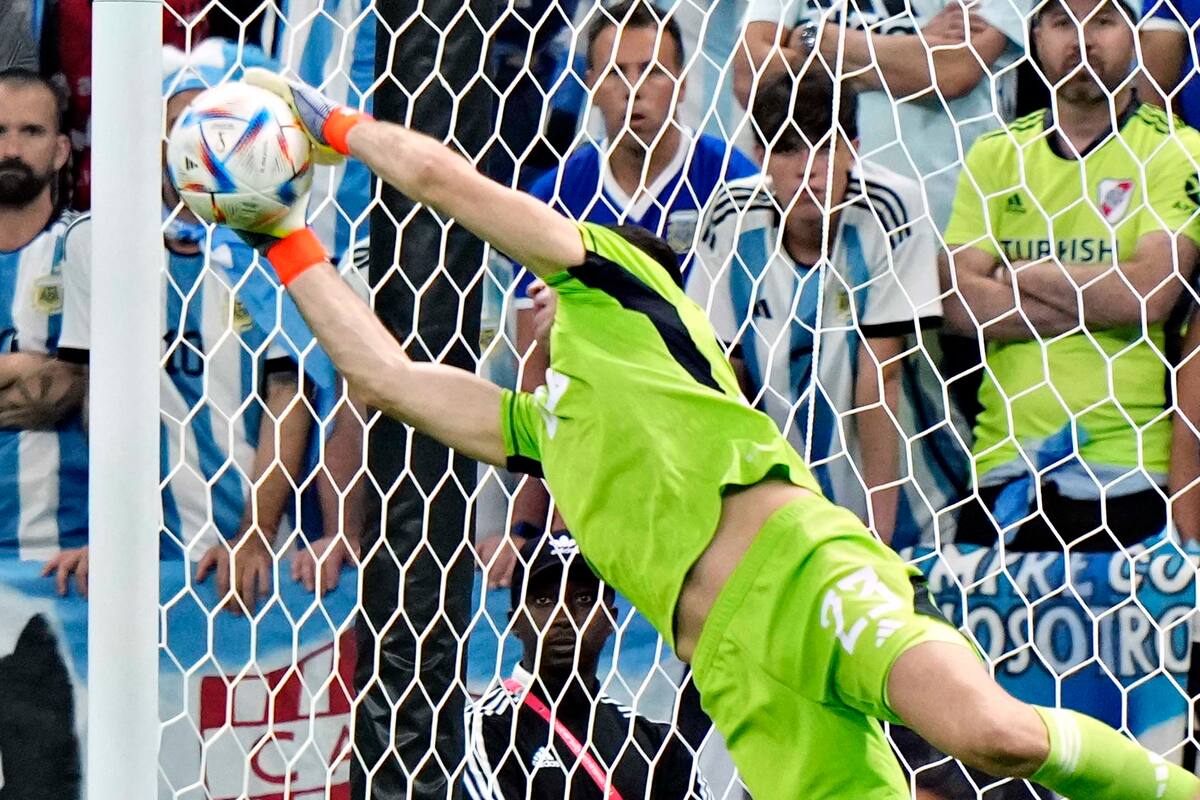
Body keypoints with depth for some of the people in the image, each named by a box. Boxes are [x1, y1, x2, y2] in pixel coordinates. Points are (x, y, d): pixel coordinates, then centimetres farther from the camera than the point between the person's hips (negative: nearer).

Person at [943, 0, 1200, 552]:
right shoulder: (996, 153, 12)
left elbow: (1150, 293, -13)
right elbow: (958, 301, 0)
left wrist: (1022, 273, -2)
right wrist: (1098, 304, -9)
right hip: (1004, 461, 3)